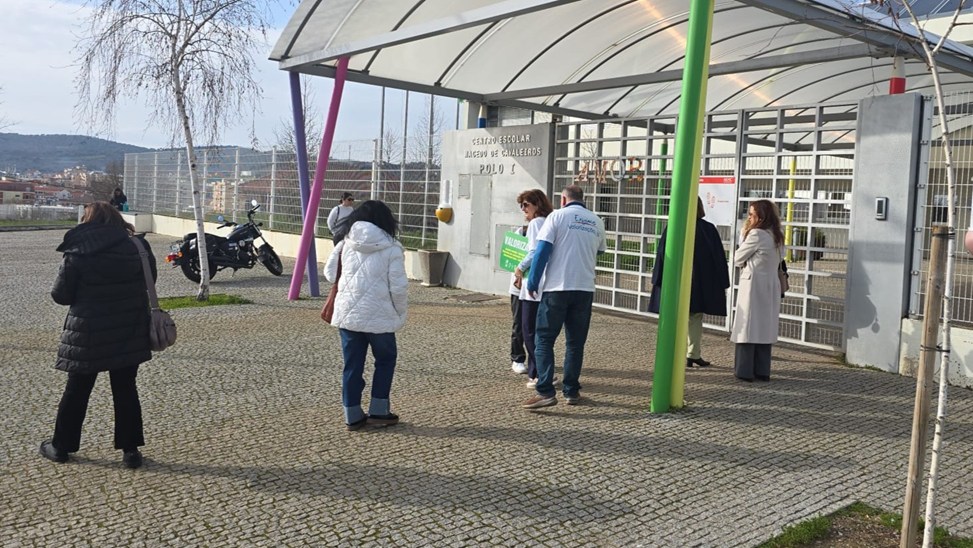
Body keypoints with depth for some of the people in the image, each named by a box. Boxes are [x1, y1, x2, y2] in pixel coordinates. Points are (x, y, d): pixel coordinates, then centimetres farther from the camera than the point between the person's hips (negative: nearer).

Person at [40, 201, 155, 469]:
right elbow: (150, 281, 7)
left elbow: (60, 295, -6)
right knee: (126, 390, 10)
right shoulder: (137, 248, -6)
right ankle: (130, 449, 11)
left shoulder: (77, 255, -11)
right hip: (128, 332, 2)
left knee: (76, 391, 13)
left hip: (88, 332, -1)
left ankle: (61, 446, 26)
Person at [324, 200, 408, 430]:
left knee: (352, 365, 12)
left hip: (347, 314, 4)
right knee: (385, 360, 17)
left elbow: (330, 273, 10)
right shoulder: (392, 249, -8)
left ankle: (352, 415, 16)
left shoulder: (346, 244, 4)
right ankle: (378, 410, 17)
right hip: (379, 316, -3)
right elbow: (398, 287, -10)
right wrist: (400, 314, 5)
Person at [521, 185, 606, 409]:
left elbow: (542, 251, -8)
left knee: (544, 340, 1)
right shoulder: (597, 222, 11)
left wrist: (532, 282, -3)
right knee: (575, 342, 12)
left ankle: (545, 392, -8)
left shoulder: (557, 216, -2)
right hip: (585, 288, 4)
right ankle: (571, 391, 16)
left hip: (557, 287, -4)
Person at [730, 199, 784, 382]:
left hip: (753, 284, -8)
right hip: (771, 286, 8)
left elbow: (738, 259, -7)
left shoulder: (756, 234, -14)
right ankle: (762, 371, 14)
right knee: (765, 328, 11)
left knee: (748, 327, -2)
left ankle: (744, 371, -1)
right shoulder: (777, 236, 10)